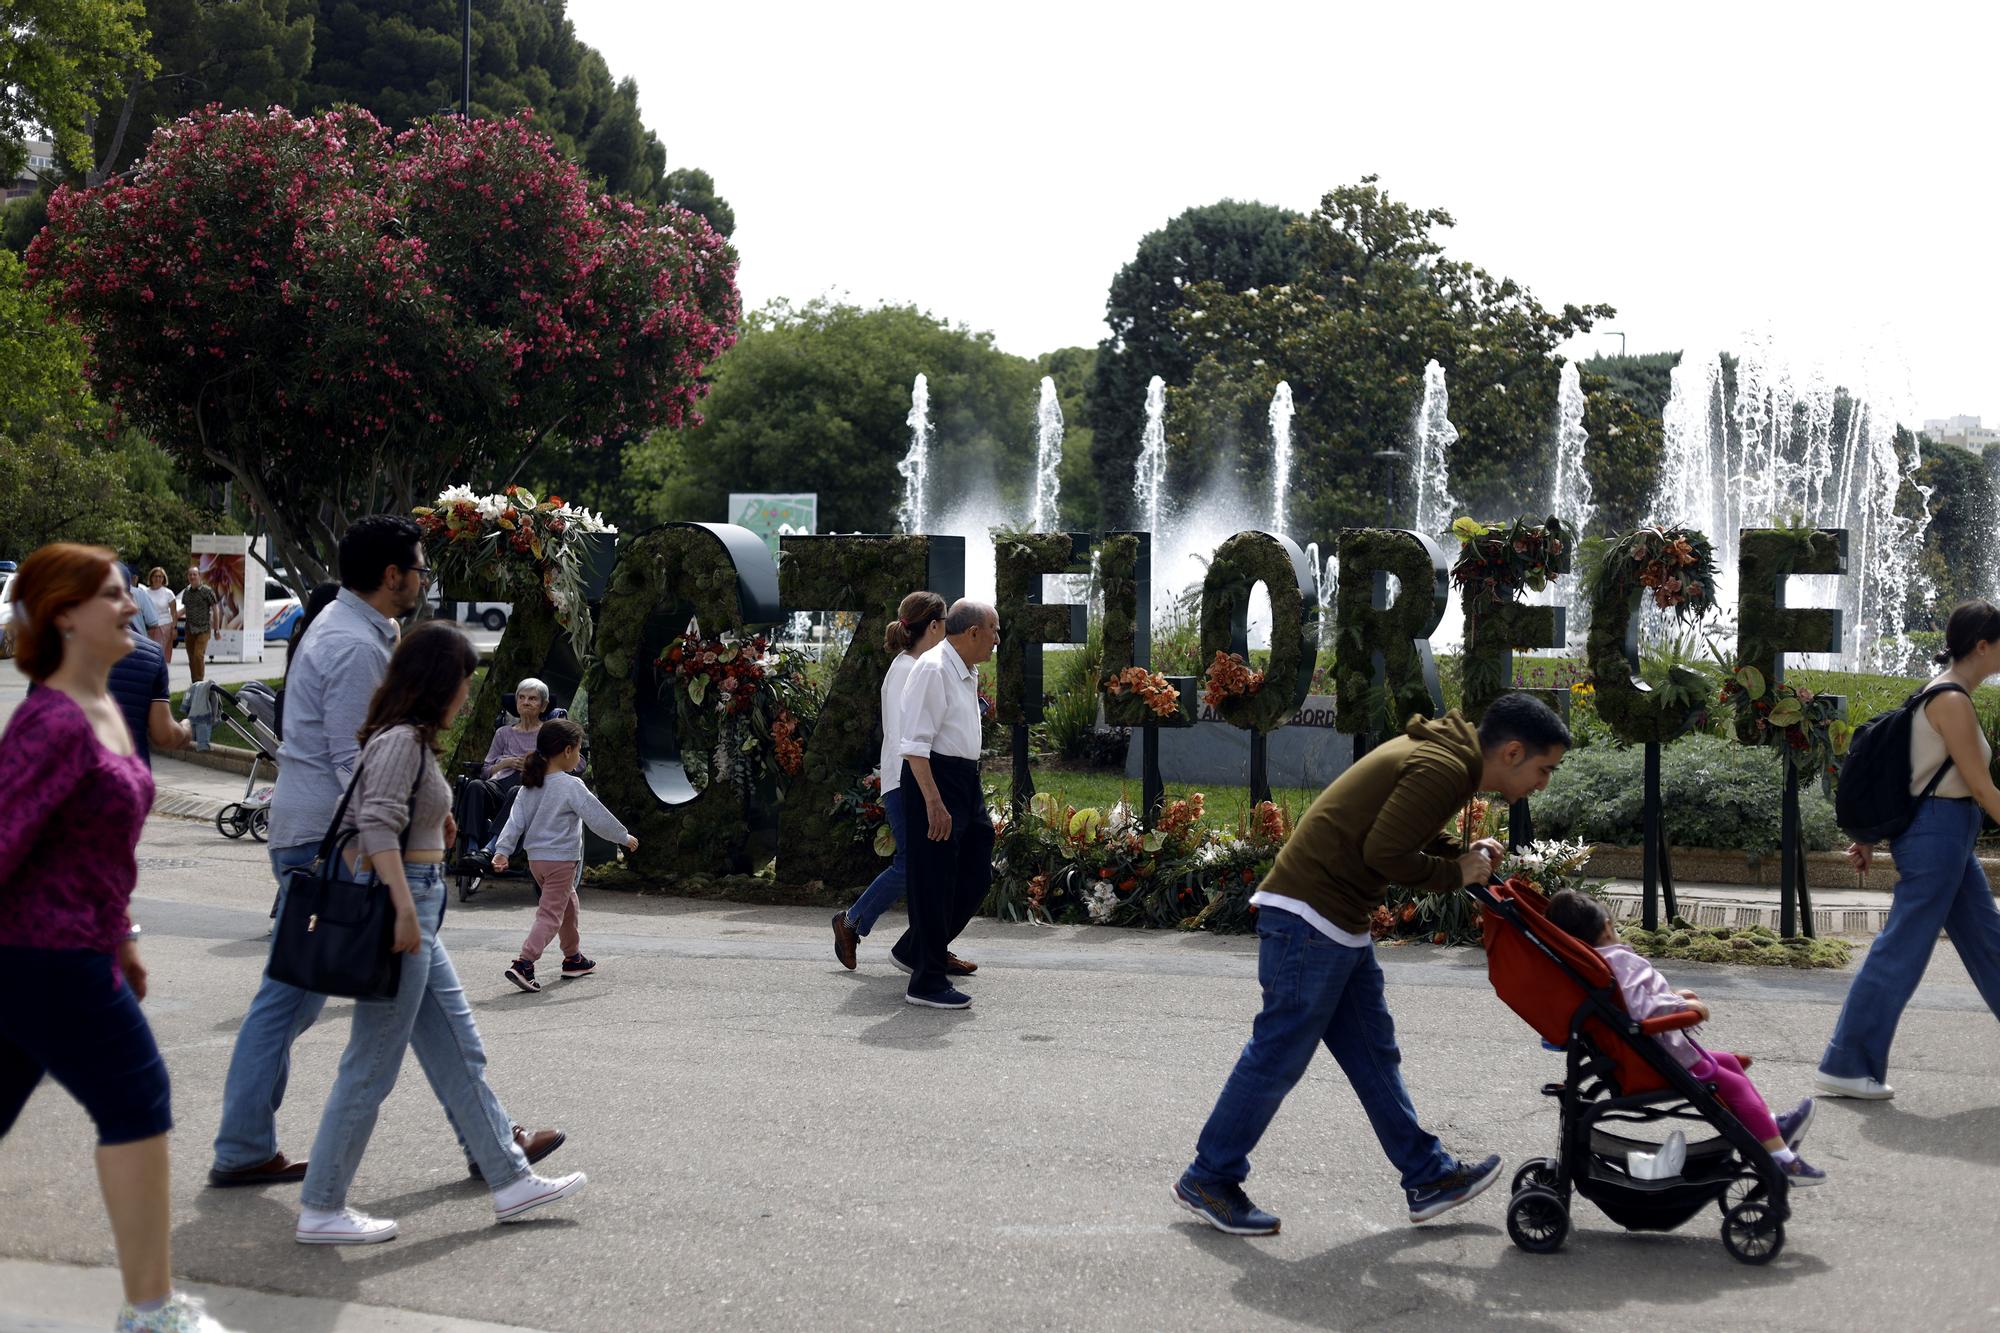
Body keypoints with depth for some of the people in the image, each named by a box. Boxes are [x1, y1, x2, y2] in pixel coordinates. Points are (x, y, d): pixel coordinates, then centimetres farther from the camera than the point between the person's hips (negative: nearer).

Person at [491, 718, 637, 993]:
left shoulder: (530, 784, 4)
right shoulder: (571, 786, -17)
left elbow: (516, 819, 1)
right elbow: (598, 817, -14)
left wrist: (502, 850, 1)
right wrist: (624, 837, -2)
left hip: (536, 857, 8)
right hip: (561, 859, -8)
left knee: (567, 902, 24)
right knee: (551, 914, -7)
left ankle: (573, 958, 35)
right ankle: (524, 963, -22)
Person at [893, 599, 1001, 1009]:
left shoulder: (968, 673, 15)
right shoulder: (933, 670, -15)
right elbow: (915, 743, -21)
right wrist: (934, 802, -26)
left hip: (967, 780, 10)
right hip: (934, 780, -10)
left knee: (976, 875, 13)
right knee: (934, 883, -4)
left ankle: (913, 951, 28)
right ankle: (927, 983, 4)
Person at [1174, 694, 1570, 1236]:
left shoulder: (1439, 750, 14)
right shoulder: (1443, 769, -18)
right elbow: (1384, 852, -22)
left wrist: (1464, 853, 6)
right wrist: (1454, 874, -8)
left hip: (1339, 924, 11)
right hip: (1310, 916, -11)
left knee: (1374, 1052, 15)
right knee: (1279, 1054, -2)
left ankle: (1428, 1176, 23)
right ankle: (1208, 1180, 9)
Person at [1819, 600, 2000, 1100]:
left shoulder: (1943, 694, 13)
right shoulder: (1953, 701, -17)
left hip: (1948, 835, 10)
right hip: (1940, 832, -10)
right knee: (1901, 951, -5)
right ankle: (1844, 1068, 0)